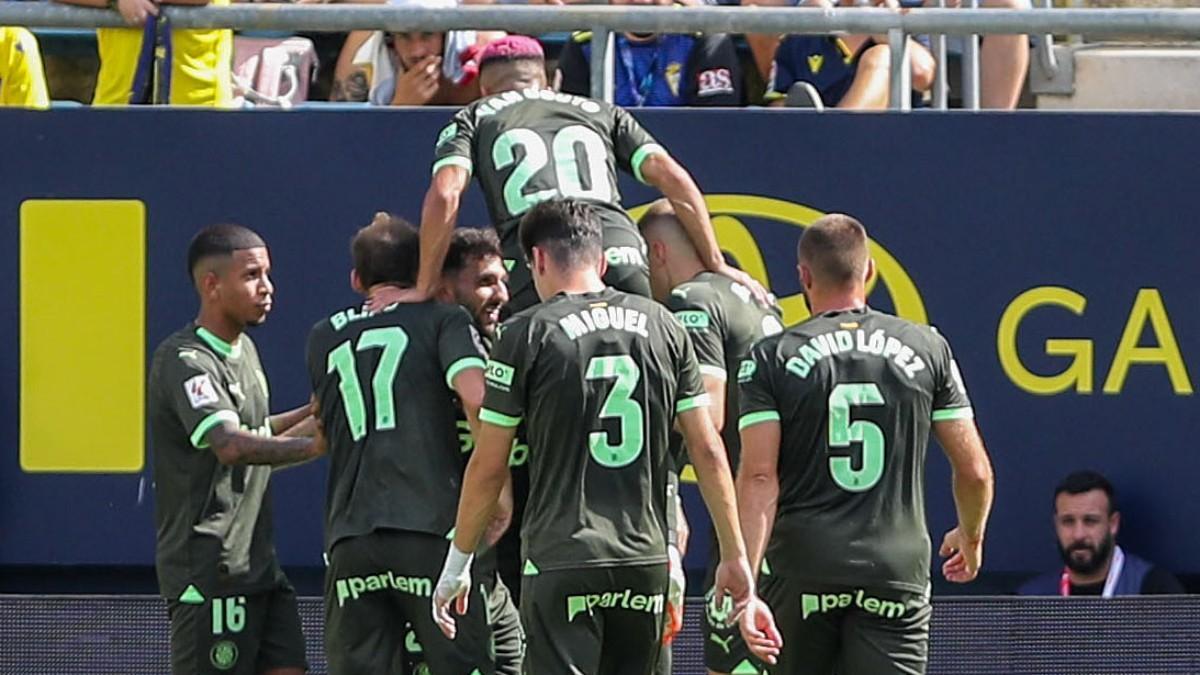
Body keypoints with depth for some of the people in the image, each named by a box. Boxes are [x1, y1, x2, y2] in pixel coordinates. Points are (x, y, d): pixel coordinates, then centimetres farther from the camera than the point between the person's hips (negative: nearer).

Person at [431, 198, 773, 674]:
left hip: (560, 560, -5)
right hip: (645, 561, 5)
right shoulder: (662, 327, 7)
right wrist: (734, 556, 13)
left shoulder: (527, 334, -5)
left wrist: (457, 564, 9)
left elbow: (489, 468, -2)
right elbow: (708, 451, 7)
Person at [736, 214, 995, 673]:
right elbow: (975, 471, 10)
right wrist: (971, 536, 30)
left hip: (801, 568, -1)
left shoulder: (772, 359, 0)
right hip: (898, 569, 1)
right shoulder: (927, 349, 7)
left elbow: (759, 477, -9)